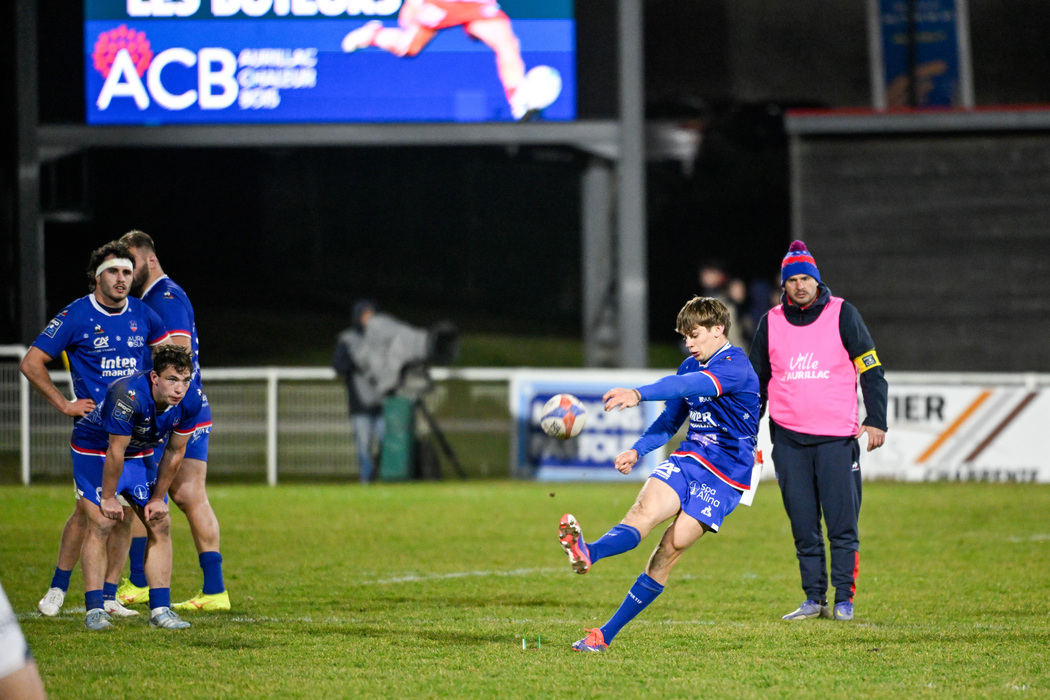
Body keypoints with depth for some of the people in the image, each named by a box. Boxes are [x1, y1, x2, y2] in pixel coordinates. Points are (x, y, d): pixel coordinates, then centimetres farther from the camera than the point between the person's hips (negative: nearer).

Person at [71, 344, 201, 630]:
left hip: (139, 453, 6)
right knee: (101, 523, -17)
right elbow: (115, 452, -27)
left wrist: (158, 497, -1)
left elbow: (175, 451, -6)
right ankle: (94, 610, -13)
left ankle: (160, 609, 2)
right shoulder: (128, 396, -39)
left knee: (160, 524, -2)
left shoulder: (191, 398, -20)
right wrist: (109, 498, -18)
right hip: (94, 448, -6)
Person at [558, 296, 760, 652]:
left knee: (671, 549, -12)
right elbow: (670, 420, 23)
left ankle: (606, 634, -16)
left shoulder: (735, 366, -16)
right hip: (689, 458, 7)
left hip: (725, 475, -7)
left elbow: (692, 385, -34)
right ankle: (587, 553, -48)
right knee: (644, 509, -22)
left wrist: (639, 394, -49)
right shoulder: (691, 366, 12)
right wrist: (637, 451, 6)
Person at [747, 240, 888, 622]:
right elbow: (757, 380, 18)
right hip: (788, 440, 3)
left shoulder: (842, 315, 1)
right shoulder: (771, 322, 9)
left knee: (842, 524, -6)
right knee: (803, 528, 3)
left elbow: (871, 369, 1)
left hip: (837, 437, -3)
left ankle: (844, 599, 1)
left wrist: (876, 420, -9)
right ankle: (814, 598, 9)